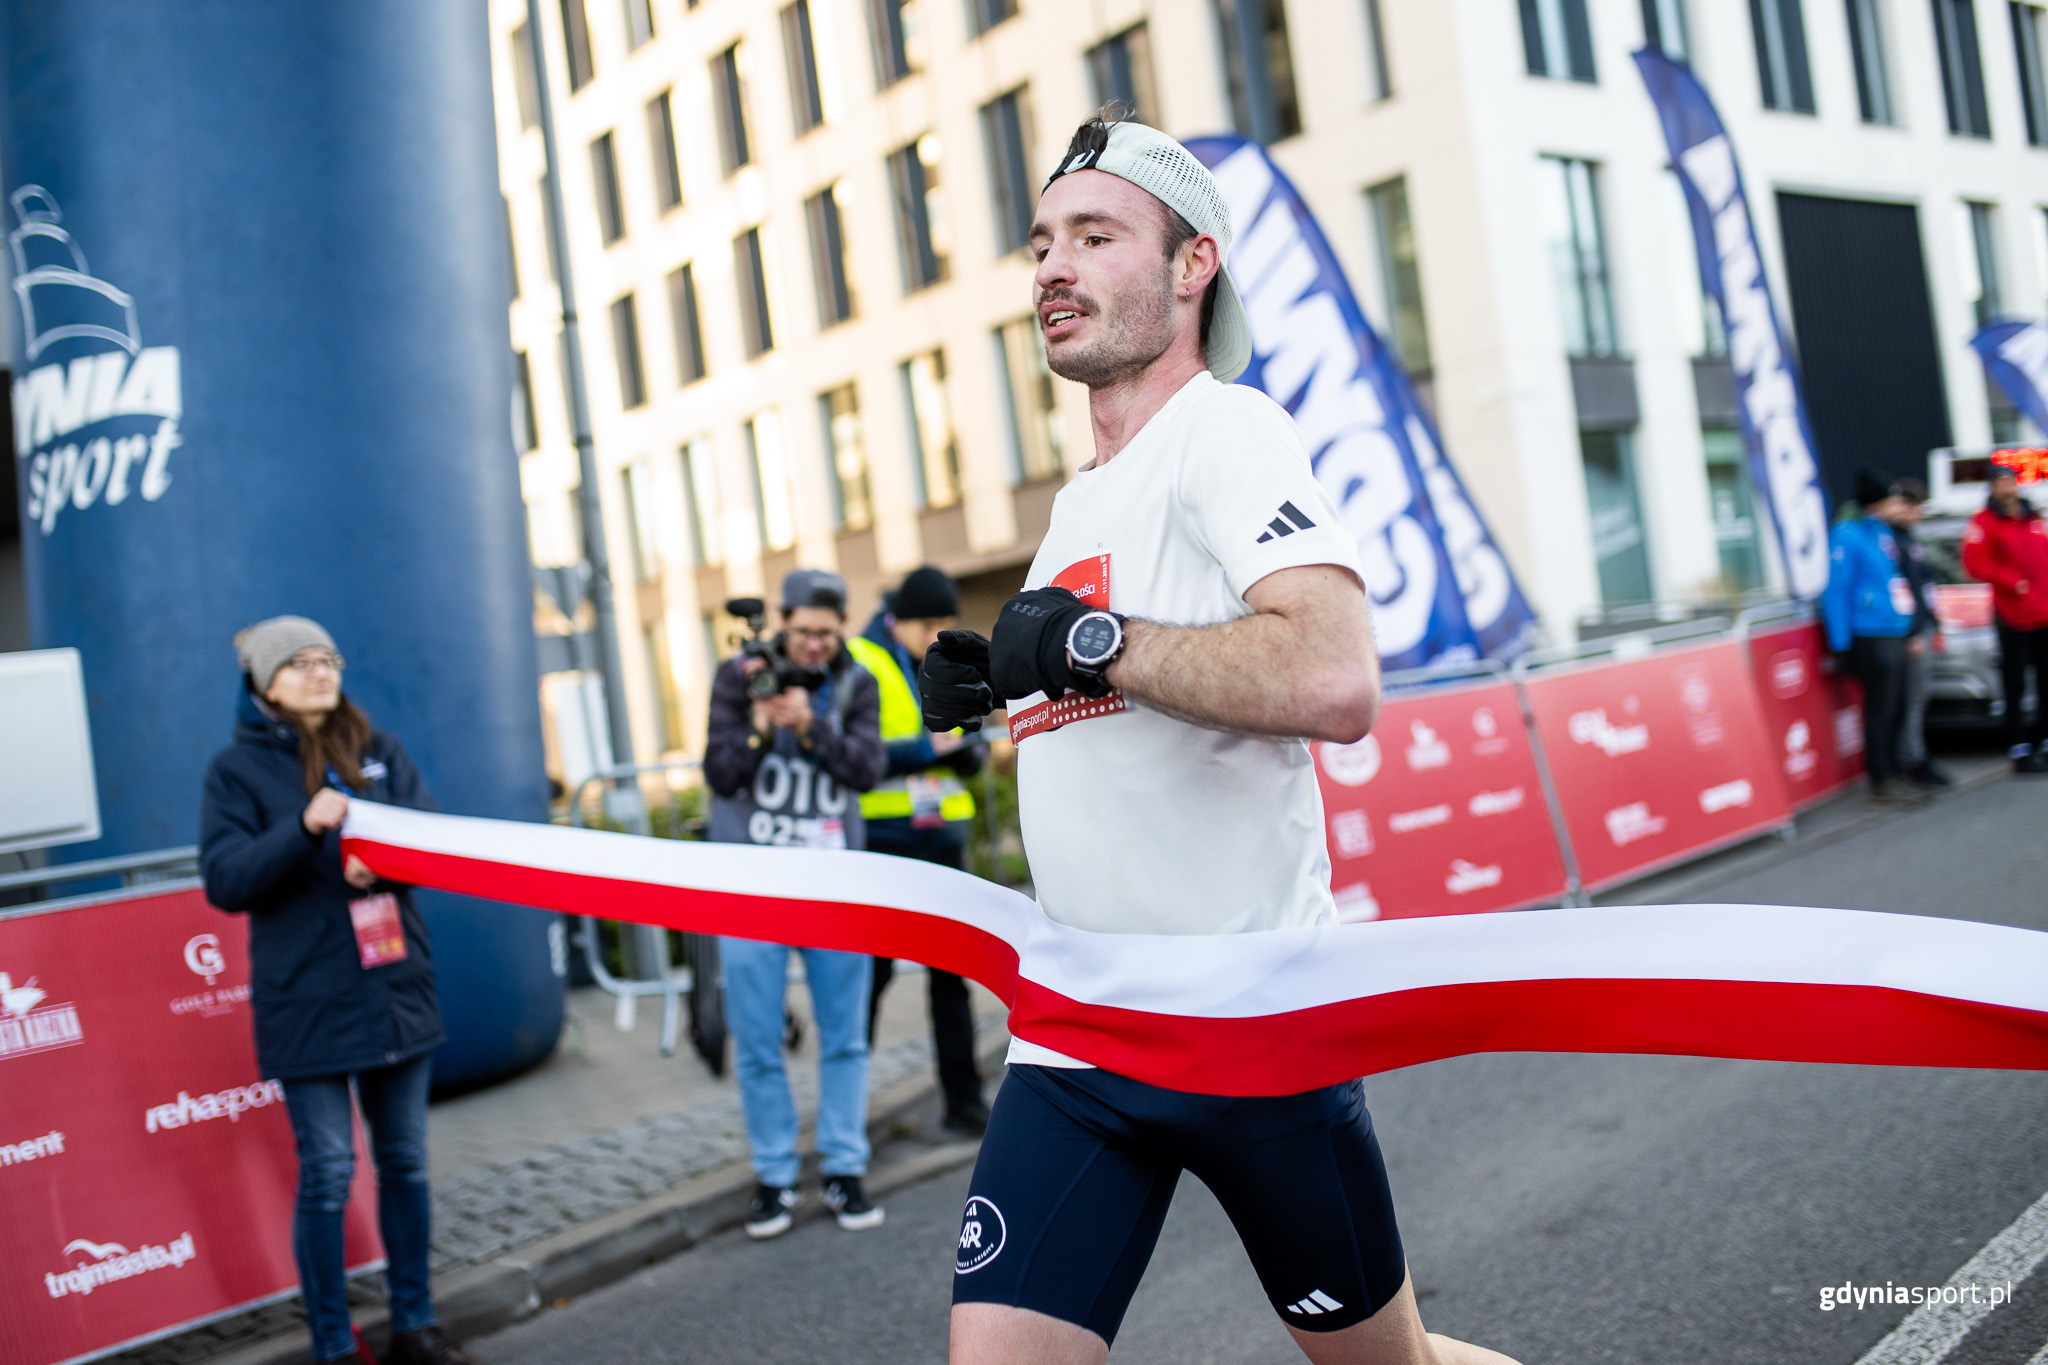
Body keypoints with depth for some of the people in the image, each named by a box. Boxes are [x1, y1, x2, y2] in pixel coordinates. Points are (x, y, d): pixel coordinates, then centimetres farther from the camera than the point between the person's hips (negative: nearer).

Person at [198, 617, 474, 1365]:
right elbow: (225, 881, -10)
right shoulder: (237, 769, -2)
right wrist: (304, 829, -25)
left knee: (405, 1160, 12)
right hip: (307, 1003, -4)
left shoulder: (377, 751, 7)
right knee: (327, 1175, -1)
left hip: (396, 989, 4)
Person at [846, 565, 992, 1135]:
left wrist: (966, 748, -11)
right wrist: (925, 749, -19)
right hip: (882, 837, -5)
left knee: (950, 971, 6)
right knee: (872, 970, 4)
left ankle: (964, 1101, 13)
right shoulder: (858, 665, -7)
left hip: (942, 835, 5)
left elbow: (974, 744, 12)